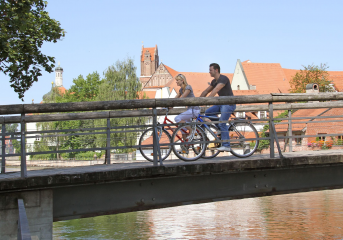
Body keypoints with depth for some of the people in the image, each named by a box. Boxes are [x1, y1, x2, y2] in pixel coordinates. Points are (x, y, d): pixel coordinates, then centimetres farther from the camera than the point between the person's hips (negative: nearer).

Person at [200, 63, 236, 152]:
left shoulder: (223, 79, -18)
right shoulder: (214, 81, 11)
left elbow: (215, 90, -28)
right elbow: (206, 91, 16)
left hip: (229, 104, -9)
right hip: (221, 103, 9)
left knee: (222, 124, -16)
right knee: (207, 112, -4)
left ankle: (226, 146, -11)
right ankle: (224, 128, 5)